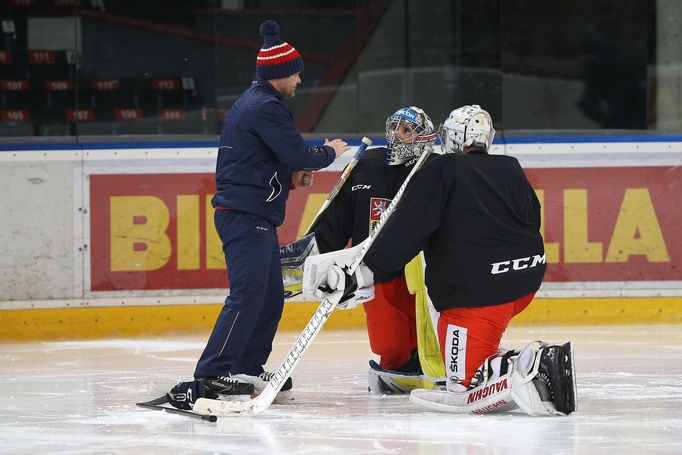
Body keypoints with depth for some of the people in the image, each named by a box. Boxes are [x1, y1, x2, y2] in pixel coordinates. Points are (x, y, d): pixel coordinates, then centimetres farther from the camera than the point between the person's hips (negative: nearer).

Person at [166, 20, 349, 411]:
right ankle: (211, 375, -21)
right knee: (248, 295, -16)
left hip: (254, 215, 11)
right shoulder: (266, 108, -14)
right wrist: (330, 152, 1)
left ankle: (248, 370, 19)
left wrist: (291, 175, 10)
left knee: (271, 296, 14)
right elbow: (299, 155, -18)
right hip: (246, 215, -11)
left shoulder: (254, 103, 19)